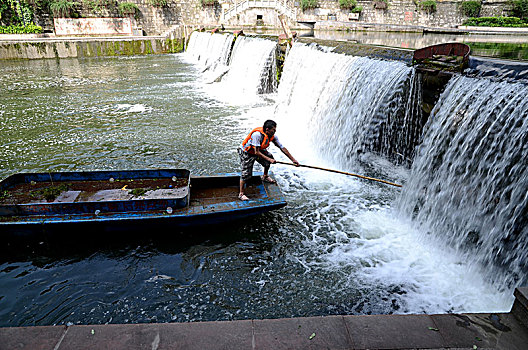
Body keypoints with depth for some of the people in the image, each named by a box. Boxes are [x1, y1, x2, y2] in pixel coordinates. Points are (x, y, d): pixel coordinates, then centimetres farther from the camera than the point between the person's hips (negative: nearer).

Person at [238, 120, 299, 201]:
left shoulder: (273, 136, -13)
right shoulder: (257, 134, -35)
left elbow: (282, 148, -9)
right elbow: (256, 152, -33)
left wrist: (293, 160, -9)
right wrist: (269, 159, -33)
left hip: (258, 150, 7)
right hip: (246, 153, -7)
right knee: (246, 173, -12)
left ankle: (265, 177, 27)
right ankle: (241, 194, 2)